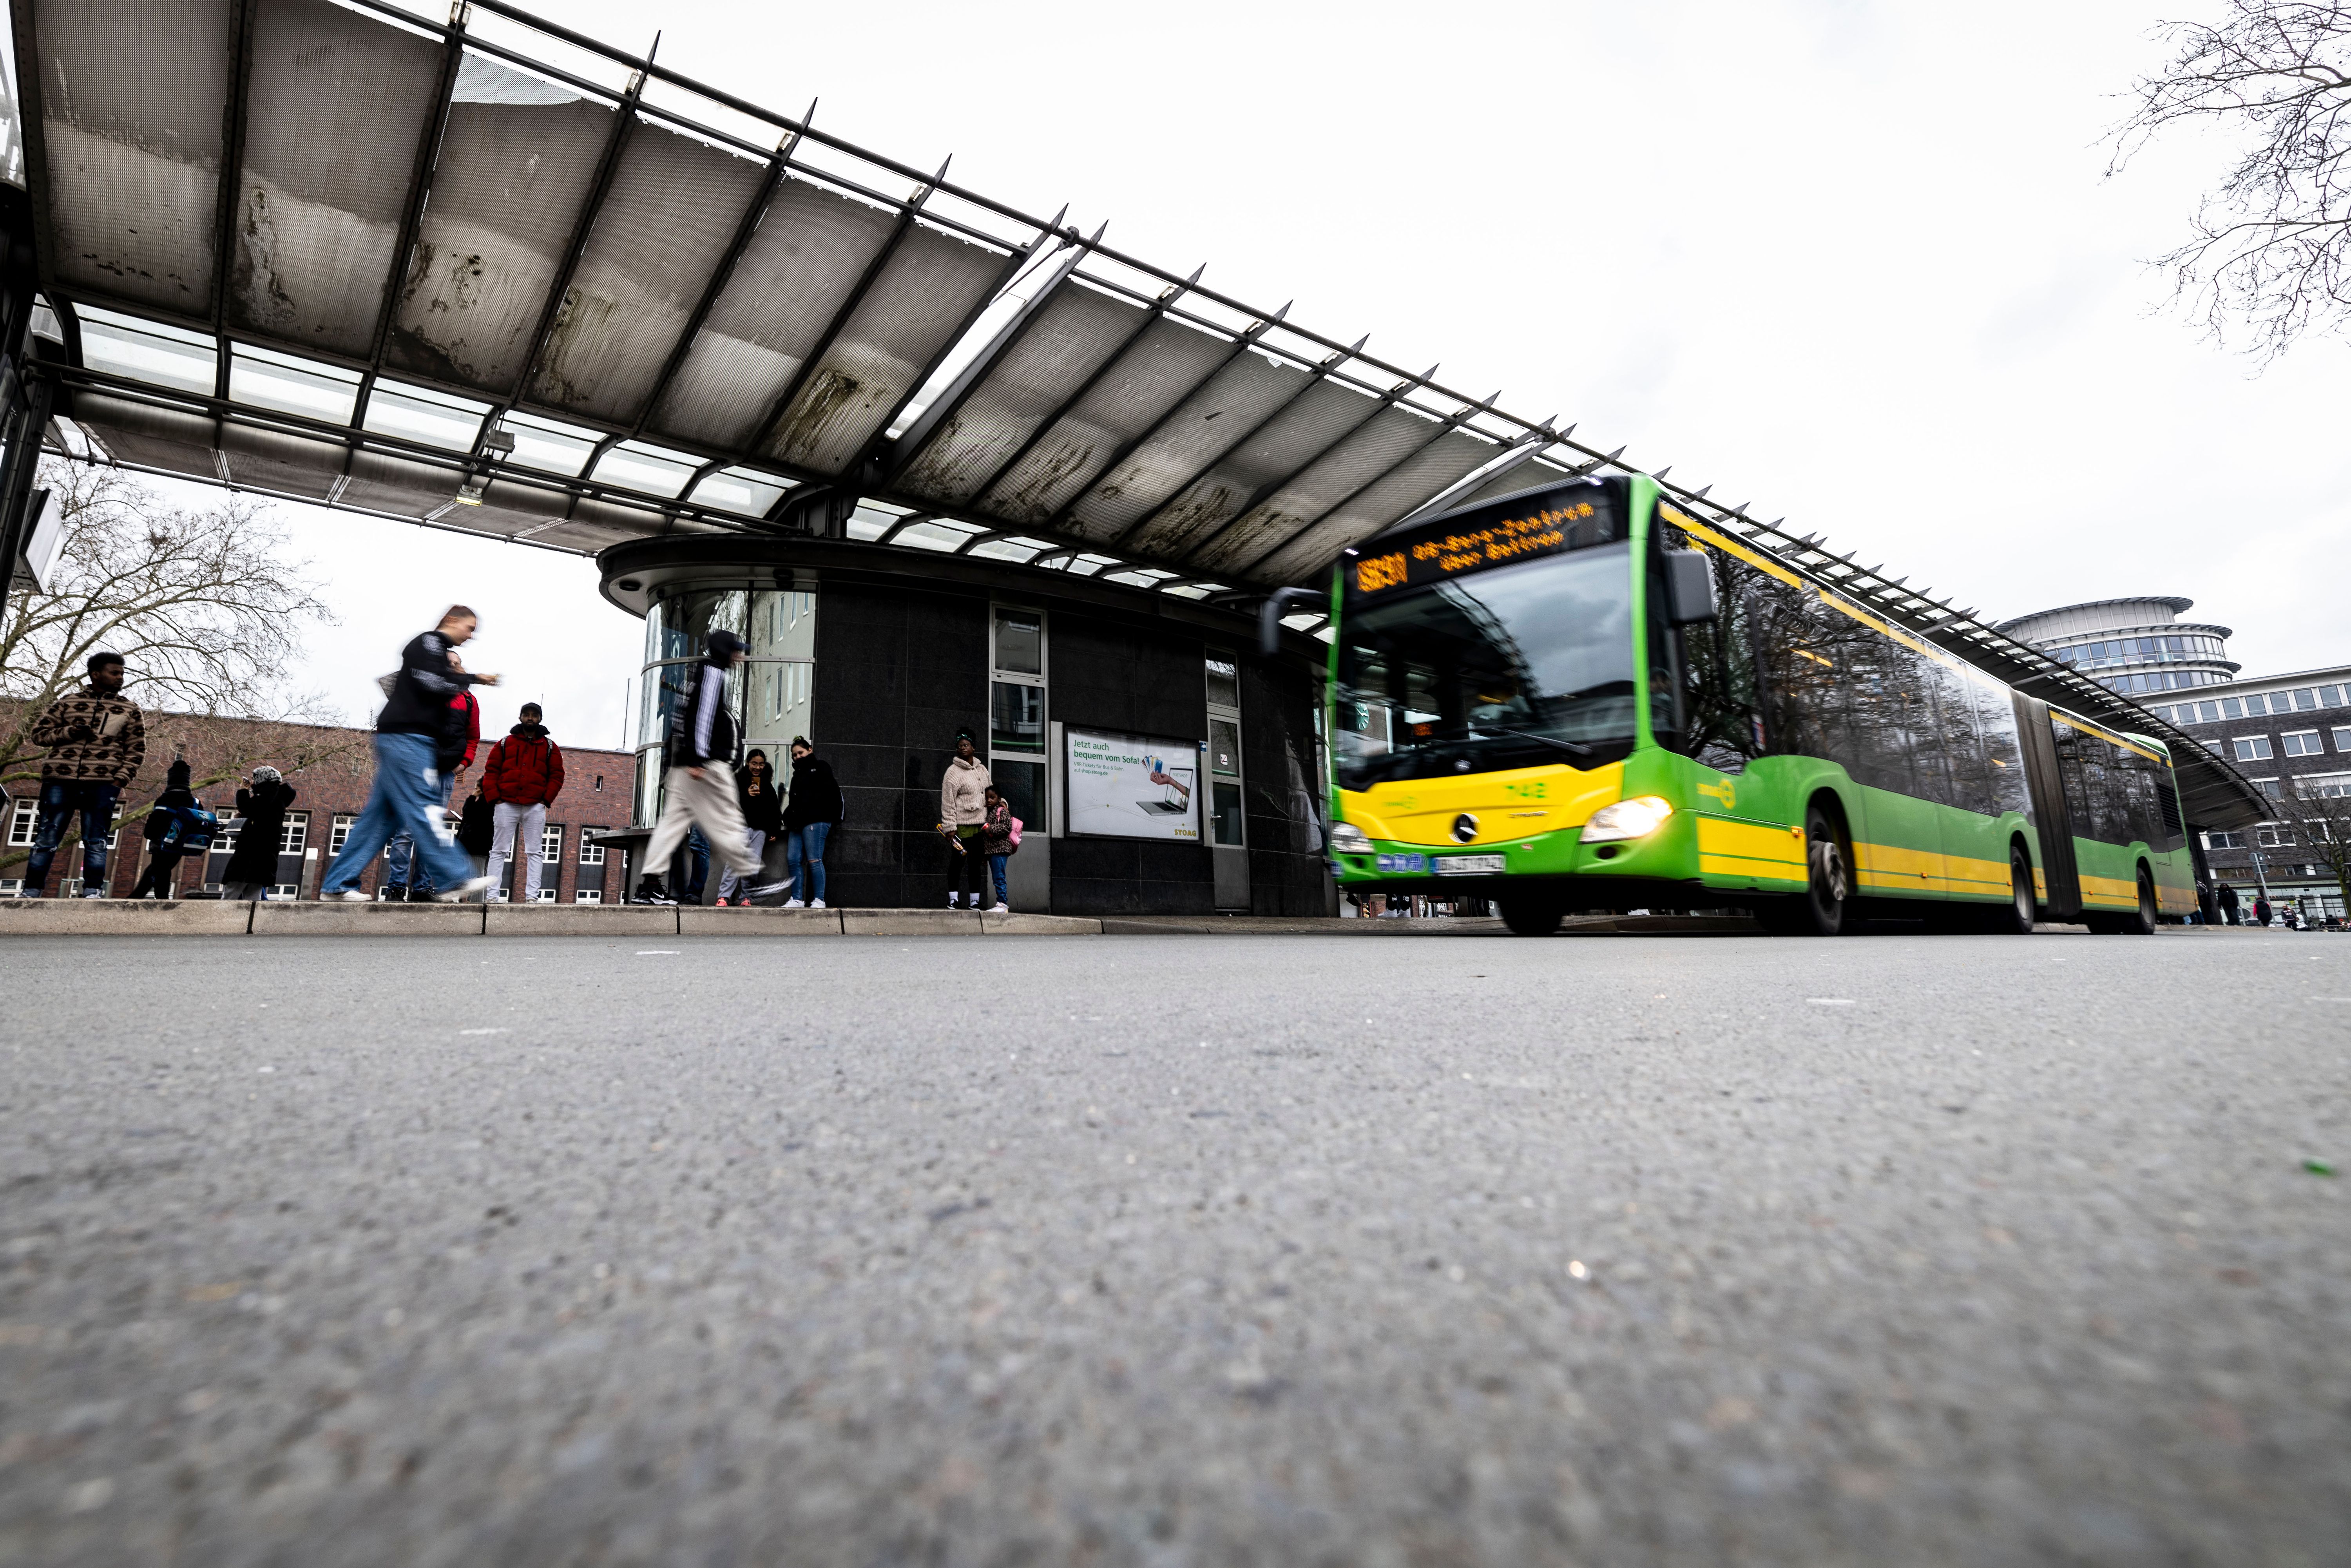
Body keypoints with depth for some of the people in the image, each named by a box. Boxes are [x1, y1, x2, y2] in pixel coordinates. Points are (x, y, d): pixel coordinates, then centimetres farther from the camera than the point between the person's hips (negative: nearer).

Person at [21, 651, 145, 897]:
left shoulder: (130, 710, 11)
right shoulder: (67, 703, 12)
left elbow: (136, 750, 8)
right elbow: (37, 733, 14)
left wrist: (120, 780, -5)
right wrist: (67, 733, -6)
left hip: (102, 784, -1)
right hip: (60, 780, 1)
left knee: (96, 843, -3)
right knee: (46, 839, 2)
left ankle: (93, 894, -2)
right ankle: (30, 894, 6)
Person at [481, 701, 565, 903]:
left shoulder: (550, 747, 11)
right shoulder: (505, 743, 12)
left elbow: (557, 776, 6)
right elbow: (491, 771, 7)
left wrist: (546, 800, -6)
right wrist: (494, 799, -4)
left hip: (536, 807, 0)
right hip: (506, 805, 1)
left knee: (535, 853, -3)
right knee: (499, 851, 0)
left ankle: (532, 896, -5)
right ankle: (492, 896, 0)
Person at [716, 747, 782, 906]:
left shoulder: (767, 783, 17)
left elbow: (774, 809, 19)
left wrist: (775, 830, 14)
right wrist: (746, 795, -17)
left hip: (760, 828, 4)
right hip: (742, 825, -4)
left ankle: (745, 898, 2)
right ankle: (723, 896, -16)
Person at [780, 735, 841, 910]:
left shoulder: (820, 767, 5)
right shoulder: (798, 773, 28)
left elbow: (829, 791, -6)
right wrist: (789, 817, 11)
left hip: (816, 820, -8)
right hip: (798, 823, 8)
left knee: (814, 860, -12)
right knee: (793, 860, 1)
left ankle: (819, 900, -12)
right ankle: (796, 899, 3)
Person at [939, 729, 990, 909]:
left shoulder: (982, 769, 13)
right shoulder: (953, 772, -6)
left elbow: (991, 794, 23)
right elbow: (948, 802, -11)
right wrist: (950, 827, -15)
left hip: (980, 825, 6)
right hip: (962, 826, -6)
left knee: (976, 863, 9)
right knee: (958, 861, -2)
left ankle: (975, 901, 14)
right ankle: (953, 899, 7)